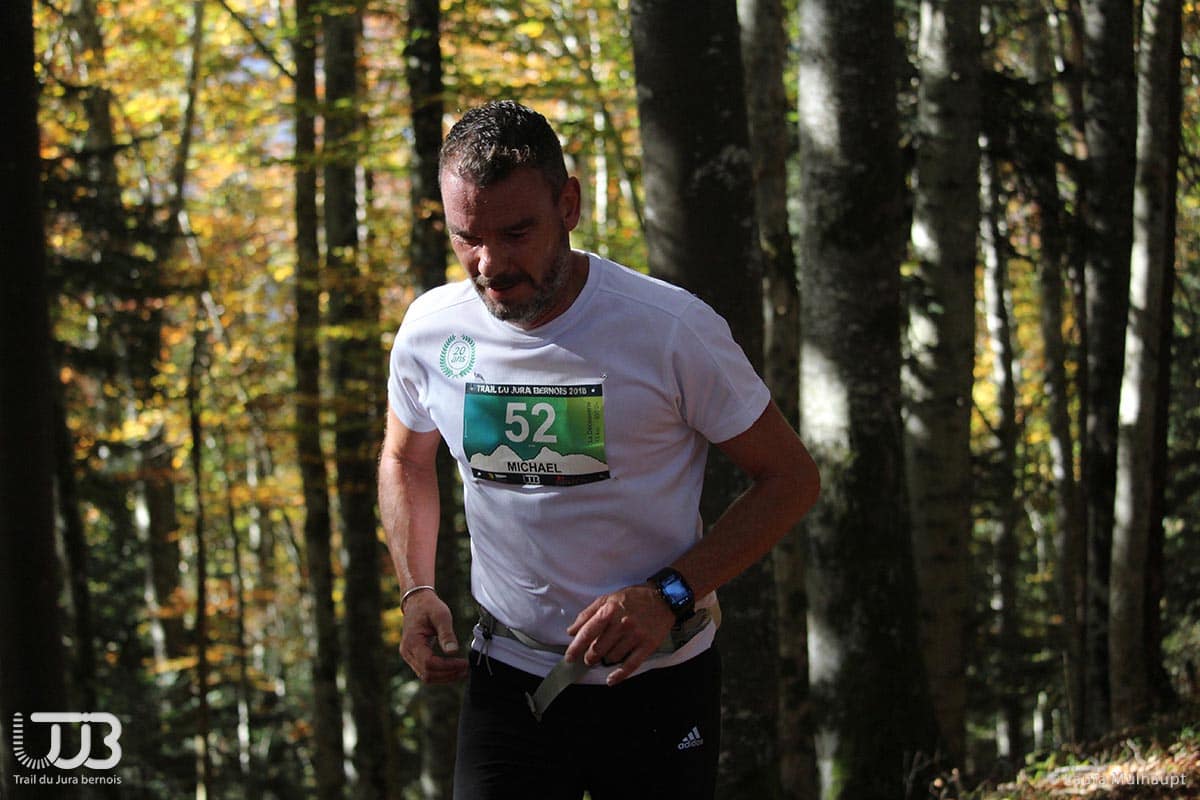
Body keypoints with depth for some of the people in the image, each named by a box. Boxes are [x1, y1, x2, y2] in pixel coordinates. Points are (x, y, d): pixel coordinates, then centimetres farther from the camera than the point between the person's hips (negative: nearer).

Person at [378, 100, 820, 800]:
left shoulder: (673, 329, -16)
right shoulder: (431, 331, -4)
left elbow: (792, 478, -8)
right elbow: (406, 458, 18)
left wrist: (670, 597, -20)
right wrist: (417, 591, 2)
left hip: (657, 683, -2)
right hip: (507, 681, 2)